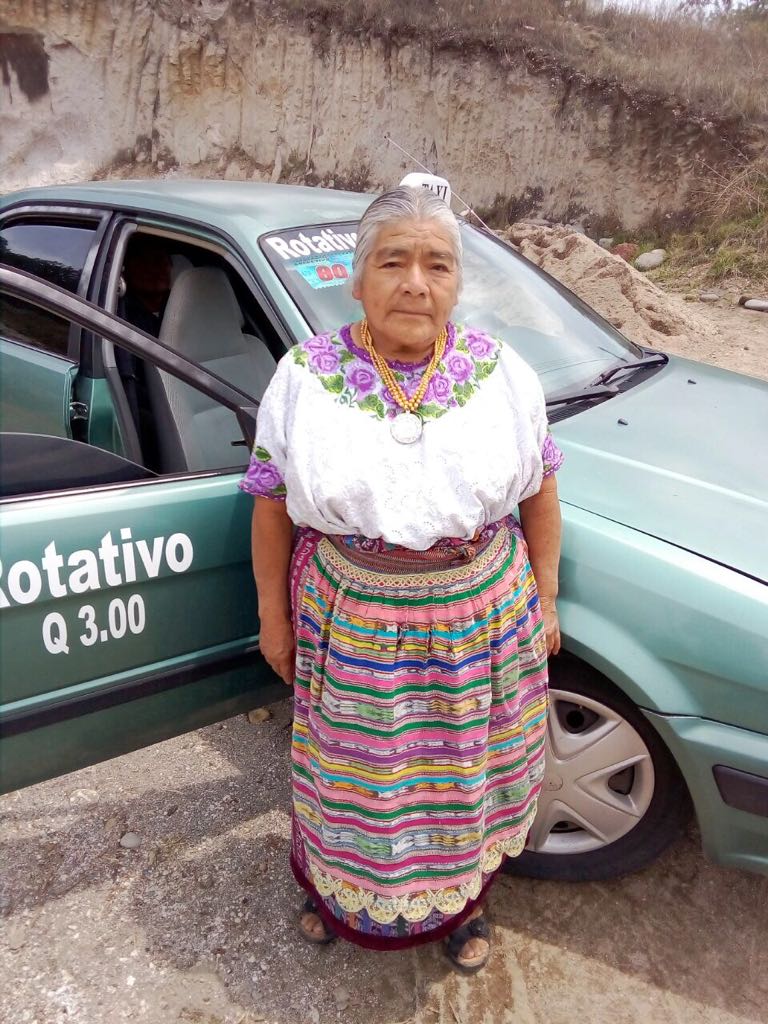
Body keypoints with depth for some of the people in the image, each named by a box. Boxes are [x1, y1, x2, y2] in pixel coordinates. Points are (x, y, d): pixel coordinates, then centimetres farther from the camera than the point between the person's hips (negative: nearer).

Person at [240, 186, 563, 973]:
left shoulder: (503, 374, -6)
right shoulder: (303, 376, -9)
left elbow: (539, 497, 3)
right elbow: (272, 508, -2)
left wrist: (544, 599, 5)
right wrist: (274, 616, 1)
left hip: (481, 620, 1)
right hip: (349, 623, 0)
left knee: (466, 775, 19)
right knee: (351, 774, 20)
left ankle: (462, 900, 50)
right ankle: (339, 887, 53)